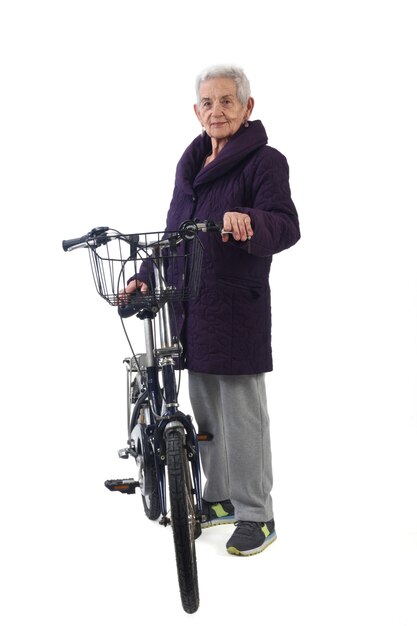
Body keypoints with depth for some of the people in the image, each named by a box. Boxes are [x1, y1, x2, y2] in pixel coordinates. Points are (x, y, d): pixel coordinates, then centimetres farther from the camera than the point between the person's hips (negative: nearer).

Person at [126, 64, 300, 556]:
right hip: (191, 306, 7)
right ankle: (220, 498, 30)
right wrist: (147, 276, 11)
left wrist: (249, 221, -41)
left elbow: (286, 225, -21)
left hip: (238, 308, -7)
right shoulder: (191, 162, 15)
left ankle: (257, 515, 12)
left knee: (242, 414, -1)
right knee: (205, 412, 15)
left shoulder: (265, 161, -7)